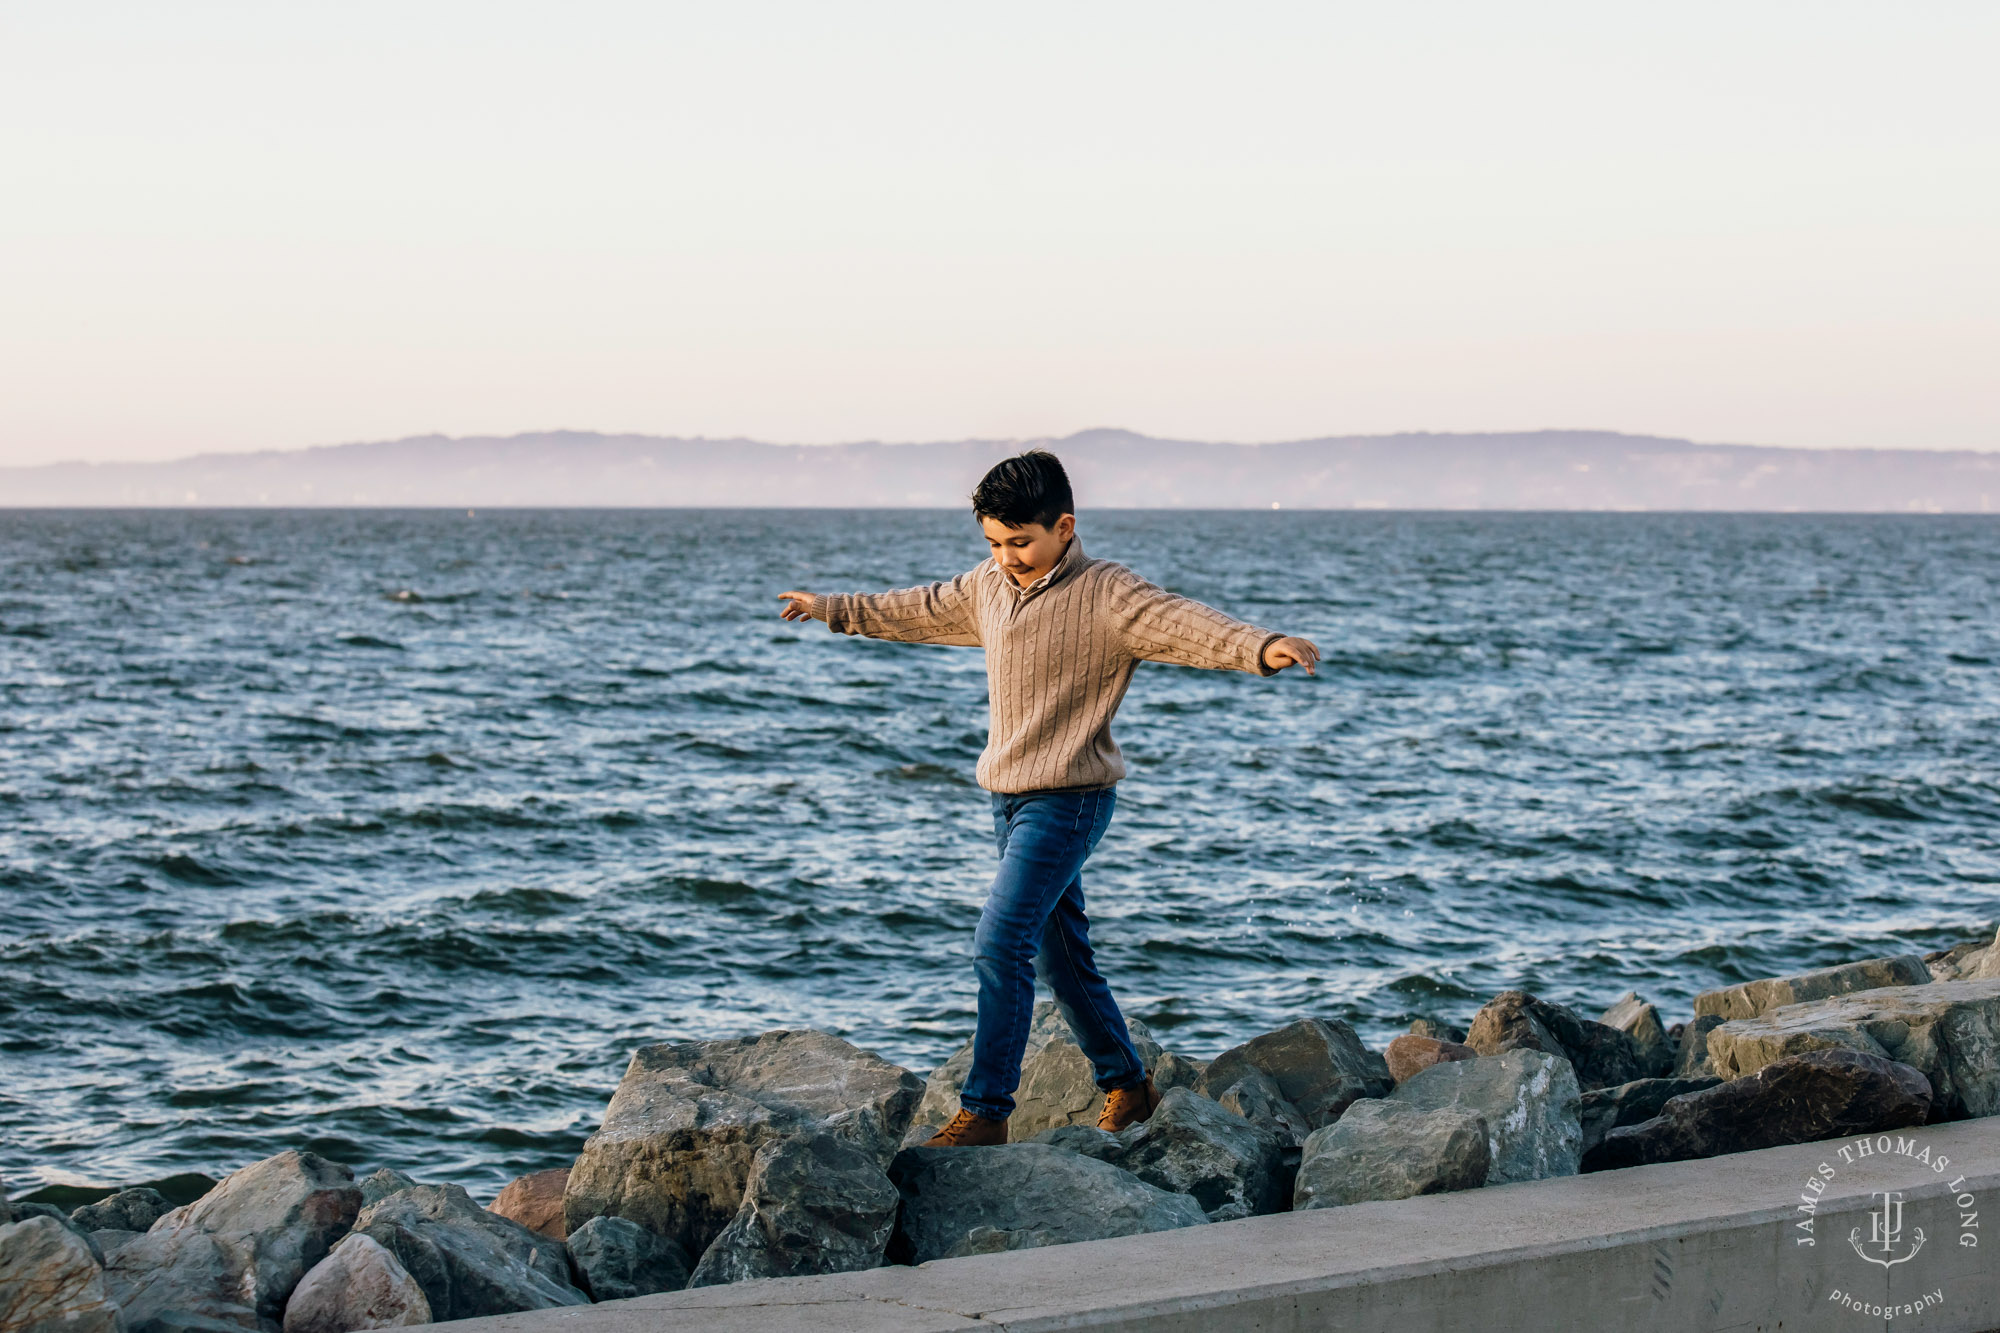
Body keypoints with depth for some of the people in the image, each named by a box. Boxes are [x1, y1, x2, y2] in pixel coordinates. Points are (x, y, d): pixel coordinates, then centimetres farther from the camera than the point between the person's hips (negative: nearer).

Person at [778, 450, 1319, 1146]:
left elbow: (1182, 624, -30)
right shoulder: (989, 587, 9)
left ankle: (984, 1111, -12)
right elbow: (919, 610, 27)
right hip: (1010, 798, 8)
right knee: (1060, 955, 14)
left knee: (1000, 946, -16)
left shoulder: (1106, 594, -14)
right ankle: (1127, 1086, 28)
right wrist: (833, 608, 38)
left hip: (1067, 800, -8)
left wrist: (1261, 646, -49)